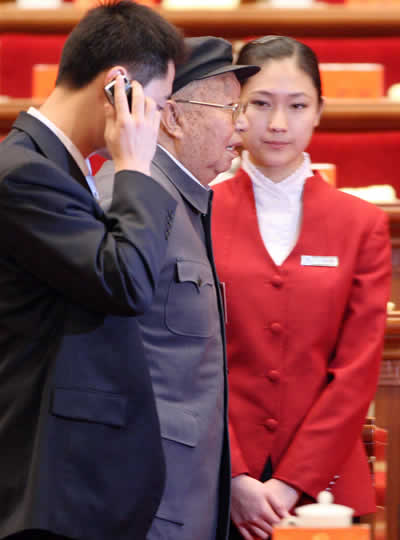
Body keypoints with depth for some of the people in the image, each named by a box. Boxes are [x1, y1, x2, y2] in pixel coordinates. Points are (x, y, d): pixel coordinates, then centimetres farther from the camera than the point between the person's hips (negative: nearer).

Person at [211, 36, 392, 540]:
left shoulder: (362, 224, 4)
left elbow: (357, 370, -1)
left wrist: (292, 484, -8)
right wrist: (233, 478, -11)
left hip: (321, 485, 1)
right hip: (215, 491, -1)